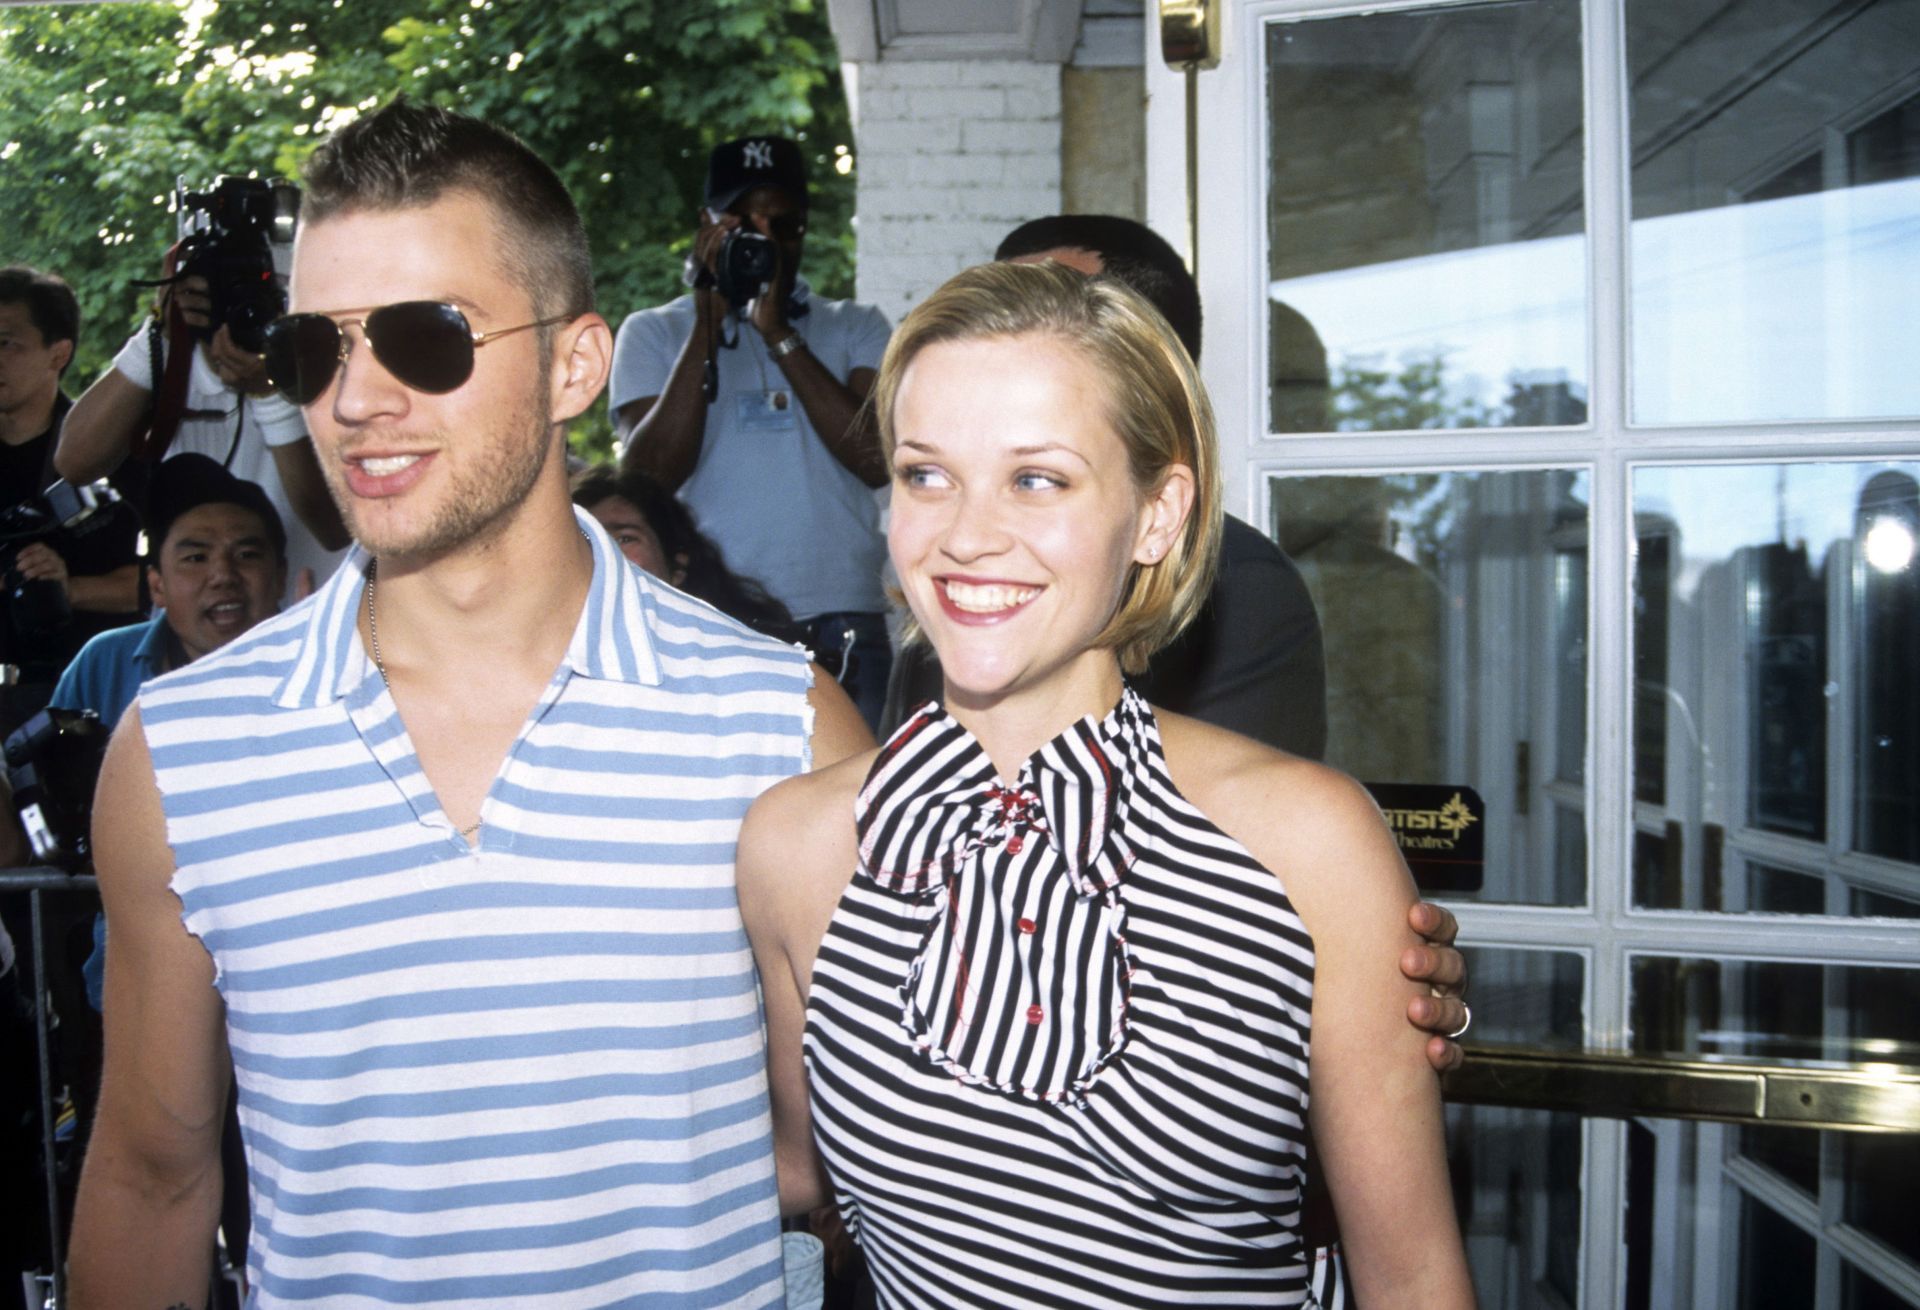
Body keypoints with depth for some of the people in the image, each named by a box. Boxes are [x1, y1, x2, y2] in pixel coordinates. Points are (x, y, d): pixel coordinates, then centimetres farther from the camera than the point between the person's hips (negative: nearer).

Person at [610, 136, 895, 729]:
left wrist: (778, 333, -7)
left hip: (842, 629, 1)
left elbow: (879, 459, -5)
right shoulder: (652, 333, 10)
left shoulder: (855, 328, 12)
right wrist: (709, 321, -8)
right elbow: (649, 478, -6)